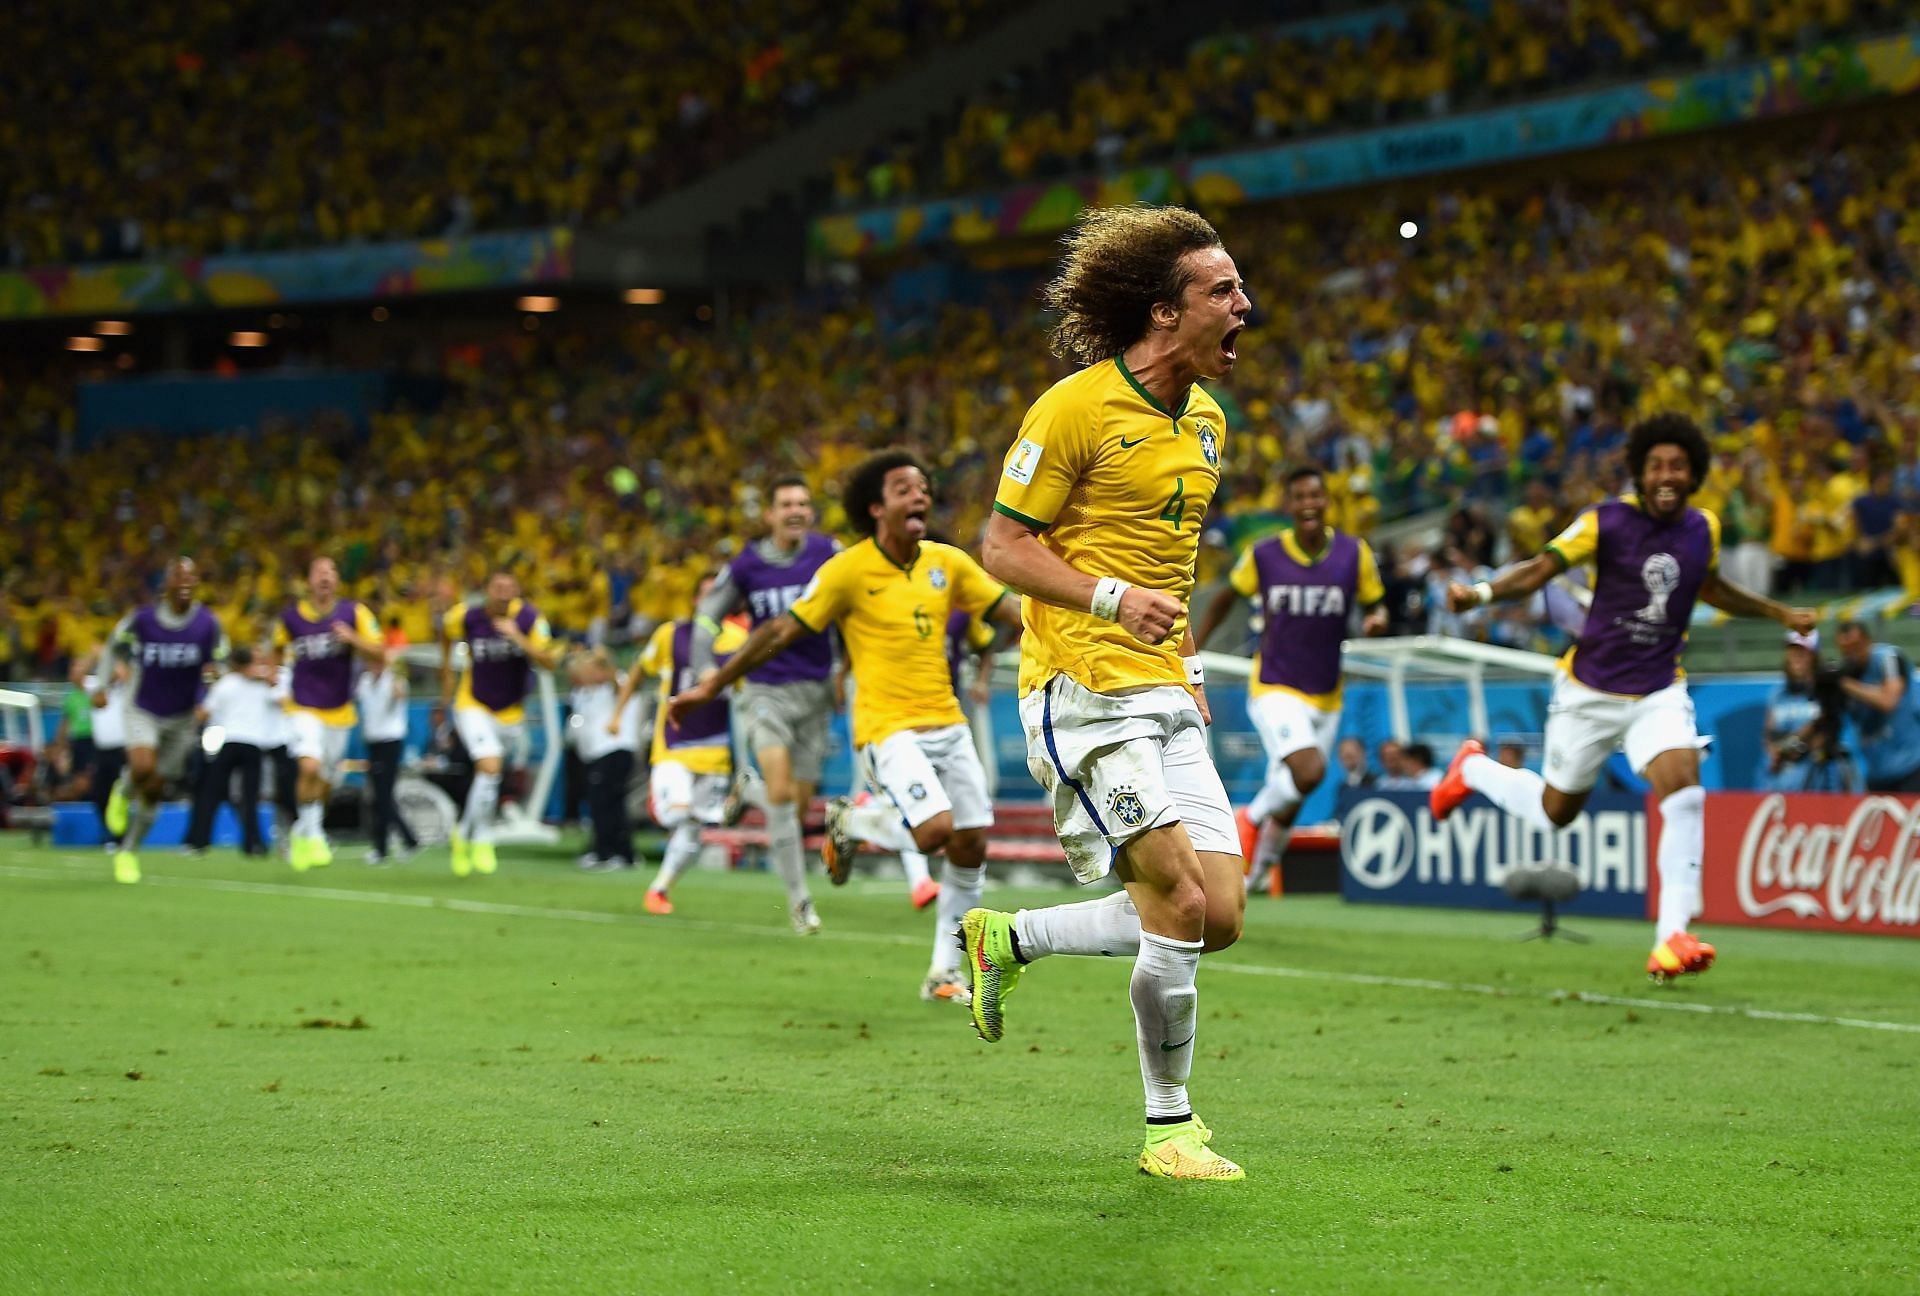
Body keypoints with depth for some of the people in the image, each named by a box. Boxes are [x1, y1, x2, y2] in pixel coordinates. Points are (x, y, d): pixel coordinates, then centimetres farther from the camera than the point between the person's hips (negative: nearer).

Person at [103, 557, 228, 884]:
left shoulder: (207, 623, -13)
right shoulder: (143, 618, -14)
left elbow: (221, 659, 1)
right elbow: (115, 646, 4)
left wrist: (214, 670, -23)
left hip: (183, 717, 2)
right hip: (143, 712, -2)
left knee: (154, 790, 5)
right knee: (143, 768, -29)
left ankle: (129, 851, 25)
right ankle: (124, 792, 7)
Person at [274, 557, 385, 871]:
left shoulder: (354, 613, -5)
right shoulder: (290, 616, -3)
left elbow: (380, 654, -9)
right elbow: (278, 648, 18)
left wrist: (352, 639, -24)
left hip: (339, 711, 2)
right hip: (303, 708, -2)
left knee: (325, 782, 12)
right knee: (310, 767, -25)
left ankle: (302, 834, 37)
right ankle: (311, 834, -8)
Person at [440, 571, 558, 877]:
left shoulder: (529, 619, -16)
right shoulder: (466, 616, -15)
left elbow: (550, 662, -24)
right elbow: (446, 633, 9)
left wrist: (518, 638, -34)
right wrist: (446, 671, 10)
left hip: (510, 711, 3)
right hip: (474, 706, -3)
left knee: (487, 778, 16)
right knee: (490, 767, -23)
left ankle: (463, 833, 40)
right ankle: (483, 841, -7)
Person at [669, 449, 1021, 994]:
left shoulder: (948, 562, 6)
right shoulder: (848, 570, -8)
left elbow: (1011, 610, 13)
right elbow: (782, 631, -5)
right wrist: (710, 687, -4)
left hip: (946, 725, 6)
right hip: (888, 728, -6)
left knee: (970, 846, 3)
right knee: (934, 830, -24)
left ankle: (945, 972, 18)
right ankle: (851, 822, 9)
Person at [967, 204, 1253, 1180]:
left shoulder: (1206, 420, 14)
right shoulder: (1076, 407, -10)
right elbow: (1004, 545, -10)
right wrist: (1113, 600, -23)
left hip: (1163, 696, 8)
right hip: (1082, 689, -8)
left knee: (1218, 917, 0)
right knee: (1181, 902, -14)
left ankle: (1008, 941, 18)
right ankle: (1169, 1127, 1)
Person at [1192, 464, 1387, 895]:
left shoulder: (1355, 553, -4)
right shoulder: (1263, 555, -7)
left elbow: (1375, 603, 7)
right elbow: (1225, 599, 9)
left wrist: (1376, 618, -17)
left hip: (1325, 698, 3)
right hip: (1274, 690, -3)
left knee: (1286, 804, 12)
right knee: (1308, 772, -27)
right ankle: (1251, 817, 1)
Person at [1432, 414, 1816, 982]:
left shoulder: (1704, 528, 0)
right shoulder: (1606, 521, -14)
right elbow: (1540, 568, -20)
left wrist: (1780, 613, 27)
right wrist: (1482, 592, -37)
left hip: (1659, 692, 3)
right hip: (1590, 692, -2)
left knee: (1684, 786, -23)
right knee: (1555, 811, 11)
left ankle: (1672, 938, -21)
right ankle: (1472, 770, 44)